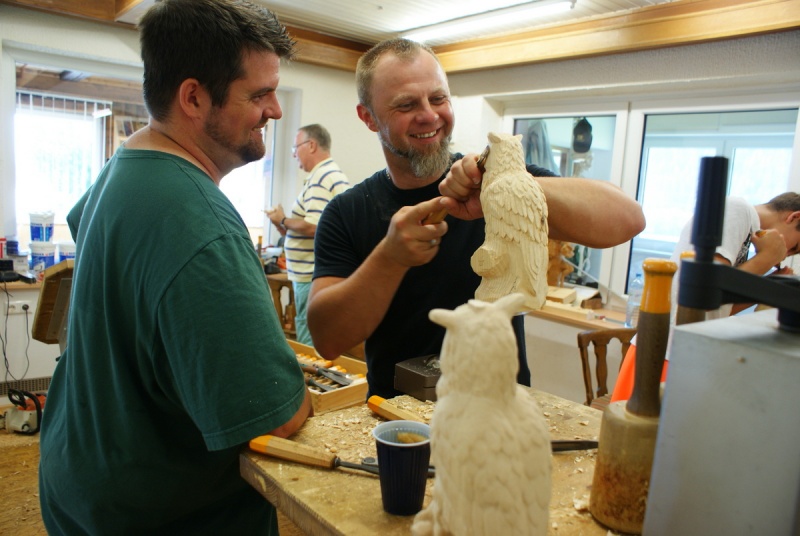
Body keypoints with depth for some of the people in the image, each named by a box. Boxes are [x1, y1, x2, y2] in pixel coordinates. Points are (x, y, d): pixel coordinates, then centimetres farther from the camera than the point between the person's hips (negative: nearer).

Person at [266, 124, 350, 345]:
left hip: (313, 276, -10)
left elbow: (312, 226, -25)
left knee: (308, 344, -2)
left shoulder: (321, 178, -17)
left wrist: (283, 221, -8)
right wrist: (287, 227, 15)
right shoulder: (336, 174, 16)